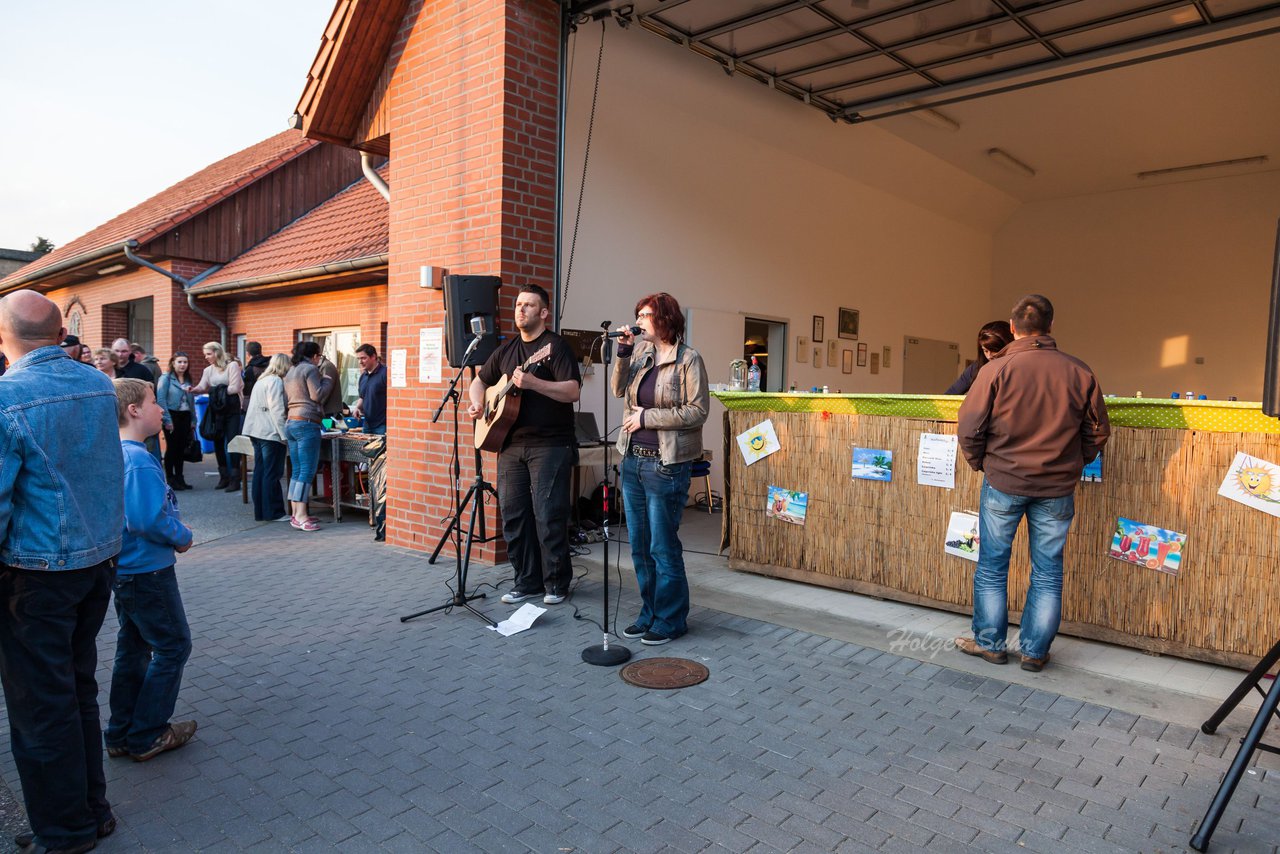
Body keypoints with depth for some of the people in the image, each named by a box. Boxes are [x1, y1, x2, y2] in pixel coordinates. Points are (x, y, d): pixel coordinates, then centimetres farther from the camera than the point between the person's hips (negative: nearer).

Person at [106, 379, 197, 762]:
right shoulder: (140, 461, -23)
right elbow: (148, 520, -29)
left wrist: (173, 527, 8)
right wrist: (183, 536, -12)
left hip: (122, 568, 10)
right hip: (147, 572, -10)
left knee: (132, 647, 19)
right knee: (173, 647, 5)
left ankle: (121, 734, 29)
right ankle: (147, 736, 14)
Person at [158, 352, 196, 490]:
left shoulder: (188, 380, 14)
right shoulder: (166, 378, -4)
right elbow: (161, 399, -10)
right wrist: (167, 420, -15)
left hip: (185, 416, 5)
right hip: (172, 415, -5)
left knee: (181, 448, 7)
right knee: (171, 447, -1)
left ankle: (180, 478, 15)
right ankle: (170, 479, 7)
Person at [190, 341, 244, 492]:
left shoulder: (232, 365, -4)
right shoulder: (208, 370, 13)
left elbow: (235, 388, -12)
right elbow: (202, 387, -3)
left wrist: (217, 391, -6)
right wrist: (193, 390, -23)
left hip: (231, 408, -6)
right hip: (216, 409, 6)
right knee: (218, 442, 9)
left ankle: (235, 479, -2)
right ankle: (224, 477, 20)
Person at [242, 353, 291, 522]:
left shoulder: (262, 380, 19)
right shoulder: (276, 381, -11)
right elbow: (277, 411, -17)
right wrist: (285, 436, -16)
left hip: (257, 432, 9)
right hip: (271, 432, -9)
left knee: (260, 472, 11)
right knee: (272, 474, -4)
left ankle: (260, 511, 16)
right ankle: (273, 512, 1)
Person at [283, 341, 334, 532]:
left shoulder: (290, 372, 21)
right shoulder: (311, 369, -5)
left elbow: (286, 400, 23)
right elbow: (317, 395, -11)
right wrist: (328, 381, 4)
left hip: (290, 423, 9)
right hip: (306, 423, -9)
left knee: (297, 471, 11)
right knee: (307, 471, -9)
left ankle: (295, 513, 13)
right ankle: (300, 516, -13)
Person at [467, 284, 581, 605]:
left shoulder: (555, 345, -6)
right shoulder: (506, 349, 15)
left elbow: (573, 391, -18)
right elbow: (480, 381, 26)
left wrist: (532, 383, -28)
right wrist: (476, 402, 6)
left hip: (550, 445, -7)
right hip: (511, 443, 7)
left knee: (548, 516, -4)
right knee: (512, 515, 8)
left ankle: (556, 583, 10)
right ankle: (527, 580, 20)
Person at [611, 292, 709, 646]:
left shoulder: (688, 359, -9)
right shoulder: (640, 350, 9)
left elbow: (698, 411, -14)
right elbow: (619, 390, 7)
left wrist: (647, 417, -13)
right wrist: (623, 354, -5)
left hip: (666, 464, -7)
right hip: (633, 458, 7)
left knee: (663, 547, 0)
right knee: (639, 545, 14)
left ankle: (671, 620, 16)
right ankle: (650, 613, 29)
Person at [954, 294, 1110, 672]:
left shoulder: (996, 369, -12)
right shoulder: (1079, 372, -3)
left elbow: (969, 429, -10)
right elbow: (1097, 432, 5)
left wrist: (981, 464, 8)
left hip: (1002, 484, -2)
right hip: (1057, 489, 2)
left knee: (992, 567, 12)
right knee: (1048, 572, 12)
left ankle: (989, 643, 21)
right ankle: (1035, 652, 20)